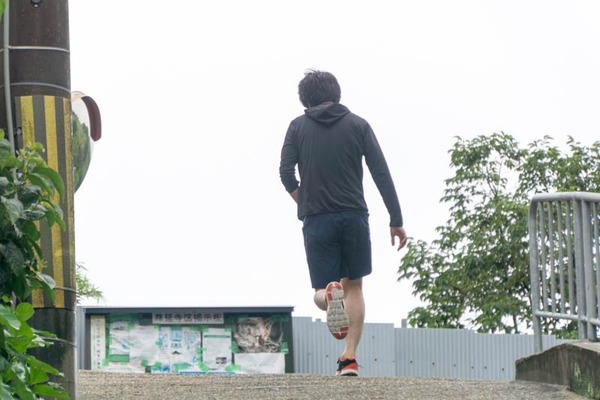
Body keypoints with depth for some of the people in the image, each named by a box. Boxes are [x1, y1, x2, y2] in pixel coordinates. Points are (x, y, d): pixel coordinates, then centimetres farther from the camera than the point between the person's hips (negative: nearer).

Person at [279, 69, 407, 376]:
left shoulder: (298, 127, 6)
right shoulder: (357, 125, 6)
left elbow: (286, 173, -4)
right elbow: (381, 174, -1)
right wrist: (396, 221, 1)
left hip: (317, 221, -1)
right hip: (354, 218, 1)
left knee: (322, 291, 7)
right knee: (354, 286, 16)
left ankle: (330, 297, -31)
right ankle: (349, 357, 6)